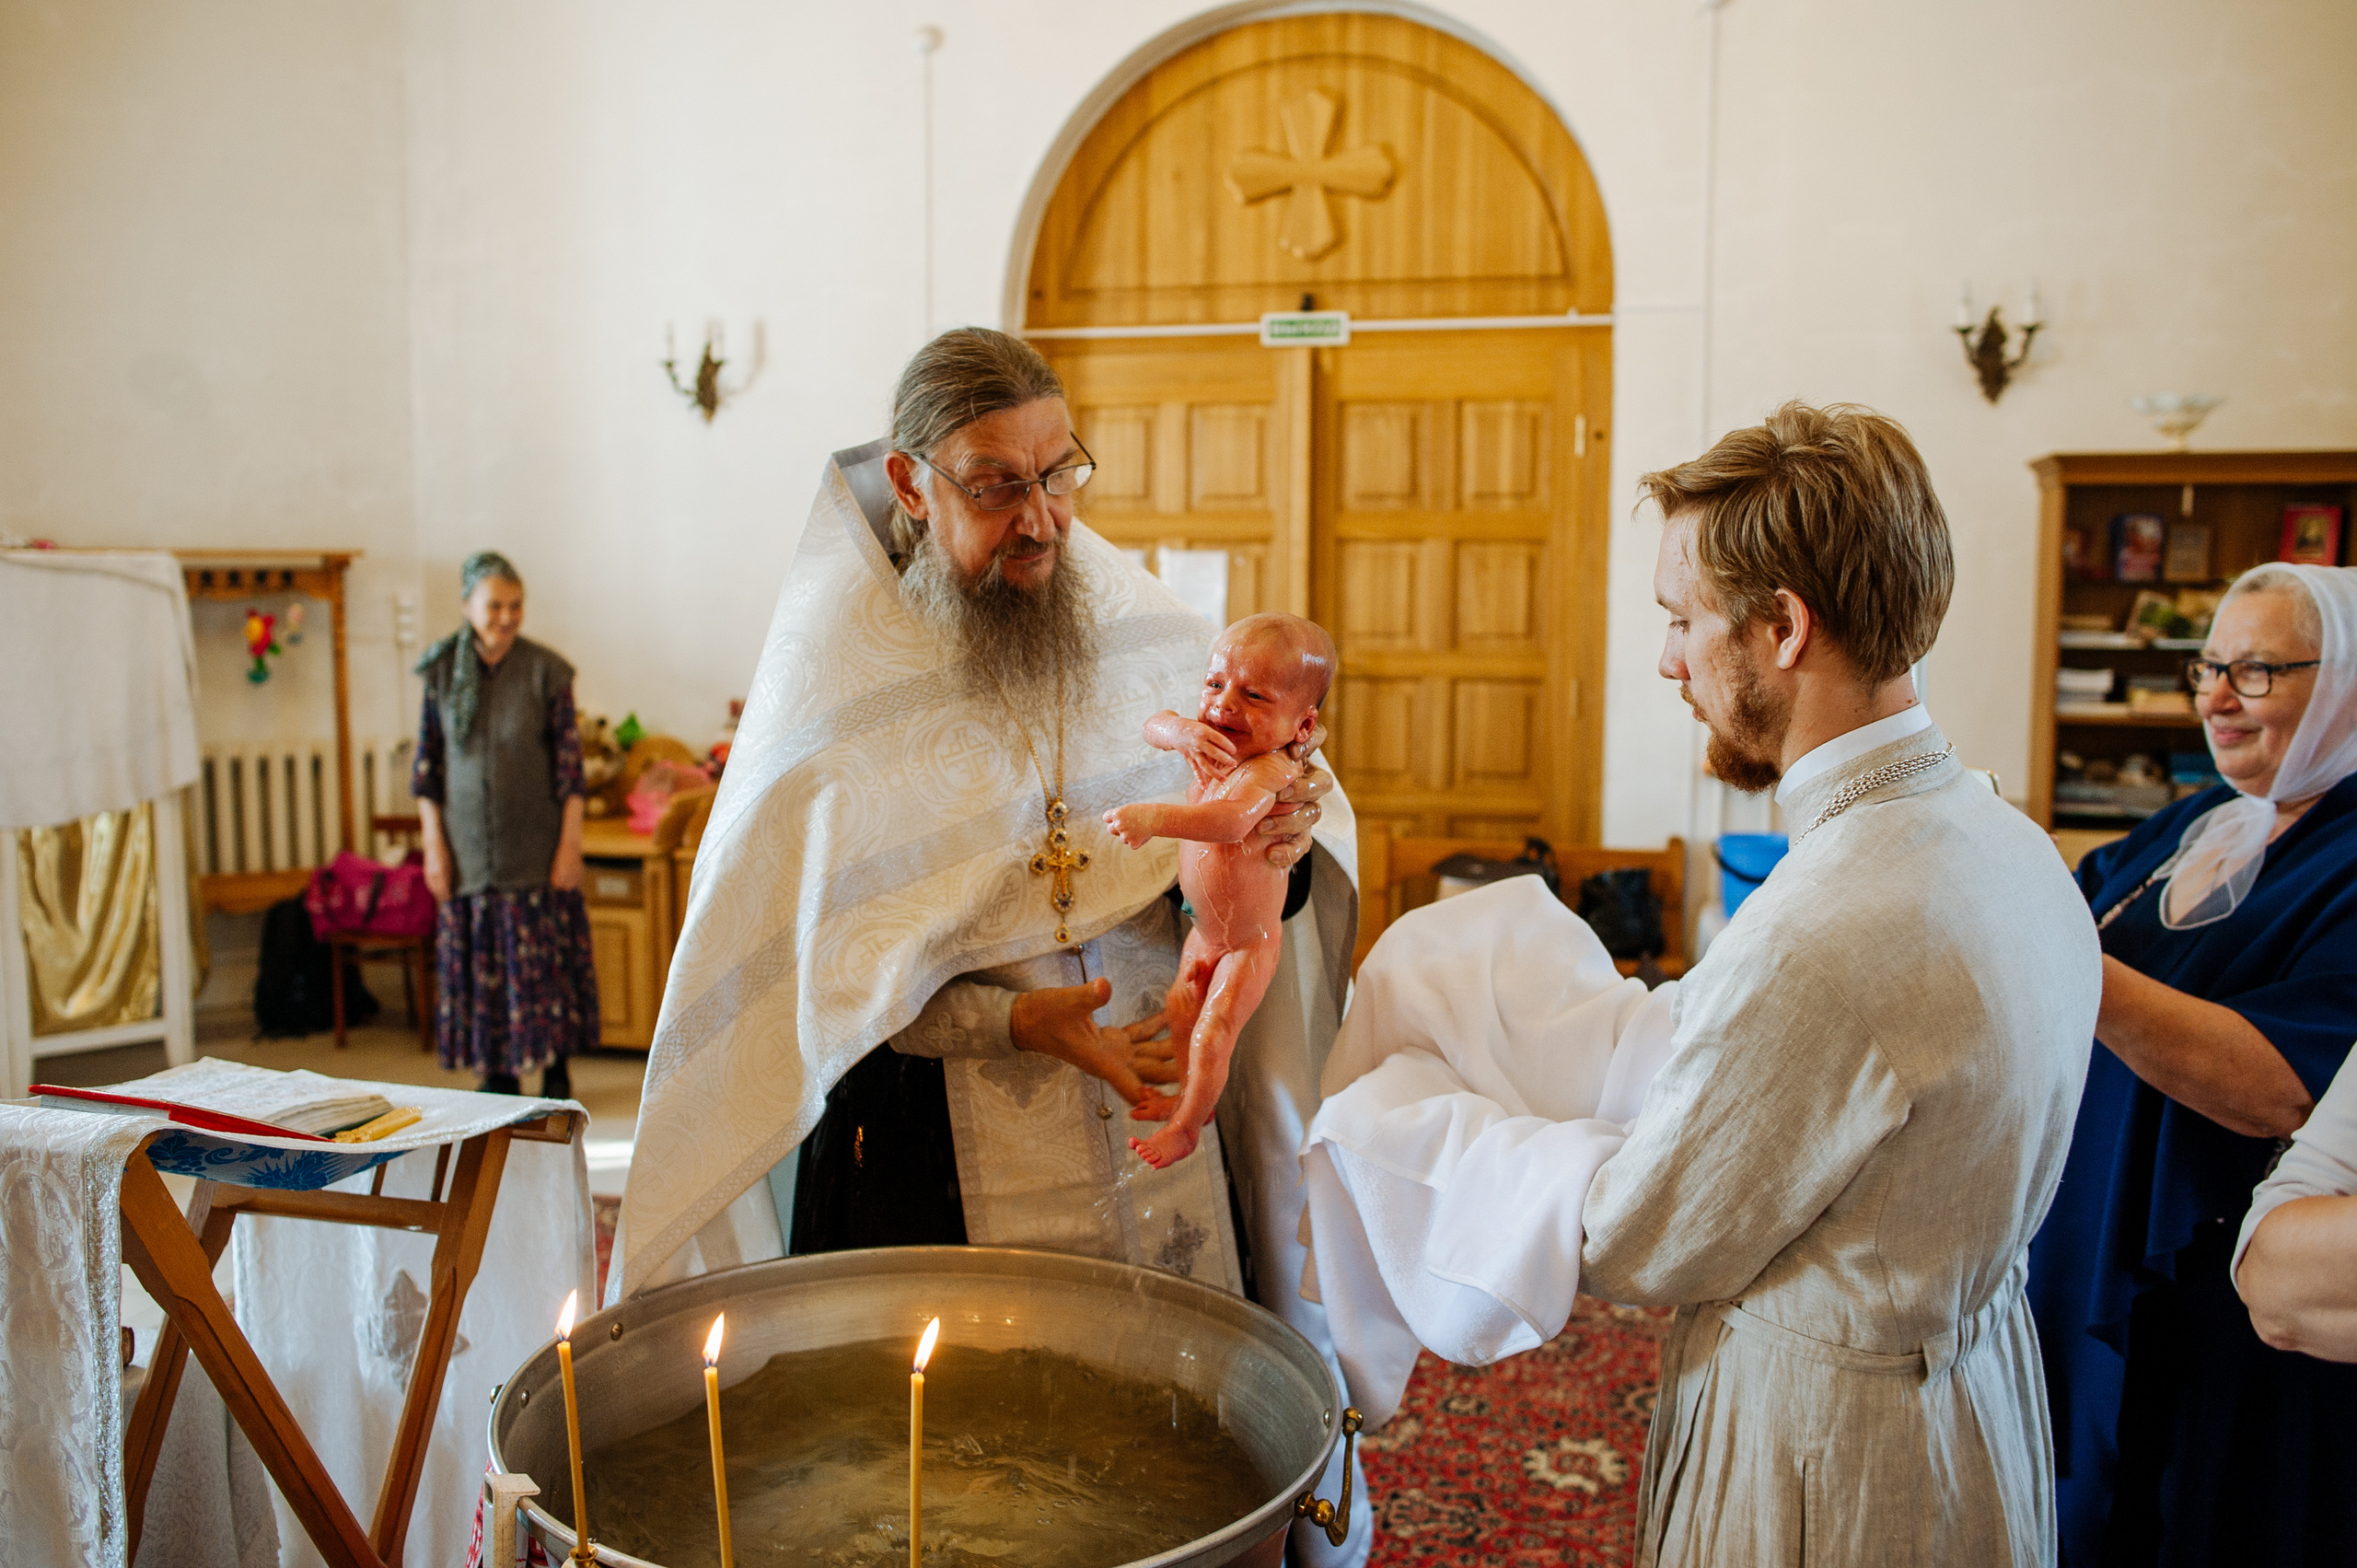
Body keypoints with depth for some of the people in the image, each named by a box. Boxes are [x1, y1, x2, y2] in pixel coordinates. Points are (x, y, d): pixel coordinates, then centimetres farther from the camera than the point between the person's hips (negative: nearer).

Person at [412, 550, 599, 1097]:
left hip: (536, 845, -2)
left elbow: (570, 765, -6)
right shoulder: (442, 670, 1)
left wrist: (570, 845, -10)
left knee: (545, 957, 1)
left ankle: (556, 1070, 14)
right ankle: (499, 1076, 18)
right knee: (481, 961, 6)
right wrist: (434, 844, -1)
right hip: (469, 847, 2)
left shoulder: (547, 671, -6)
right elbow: (426, 764, 4)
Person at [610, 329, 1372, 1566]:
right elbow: (816, 966, -8)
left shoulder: (1144, 627, -1)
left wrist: (1278, 847, -21)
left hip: (1155, 1110, 3)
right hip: (938, 1154, -3)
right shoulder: (840, 670, -9)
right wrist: (1019, 1021, -20)